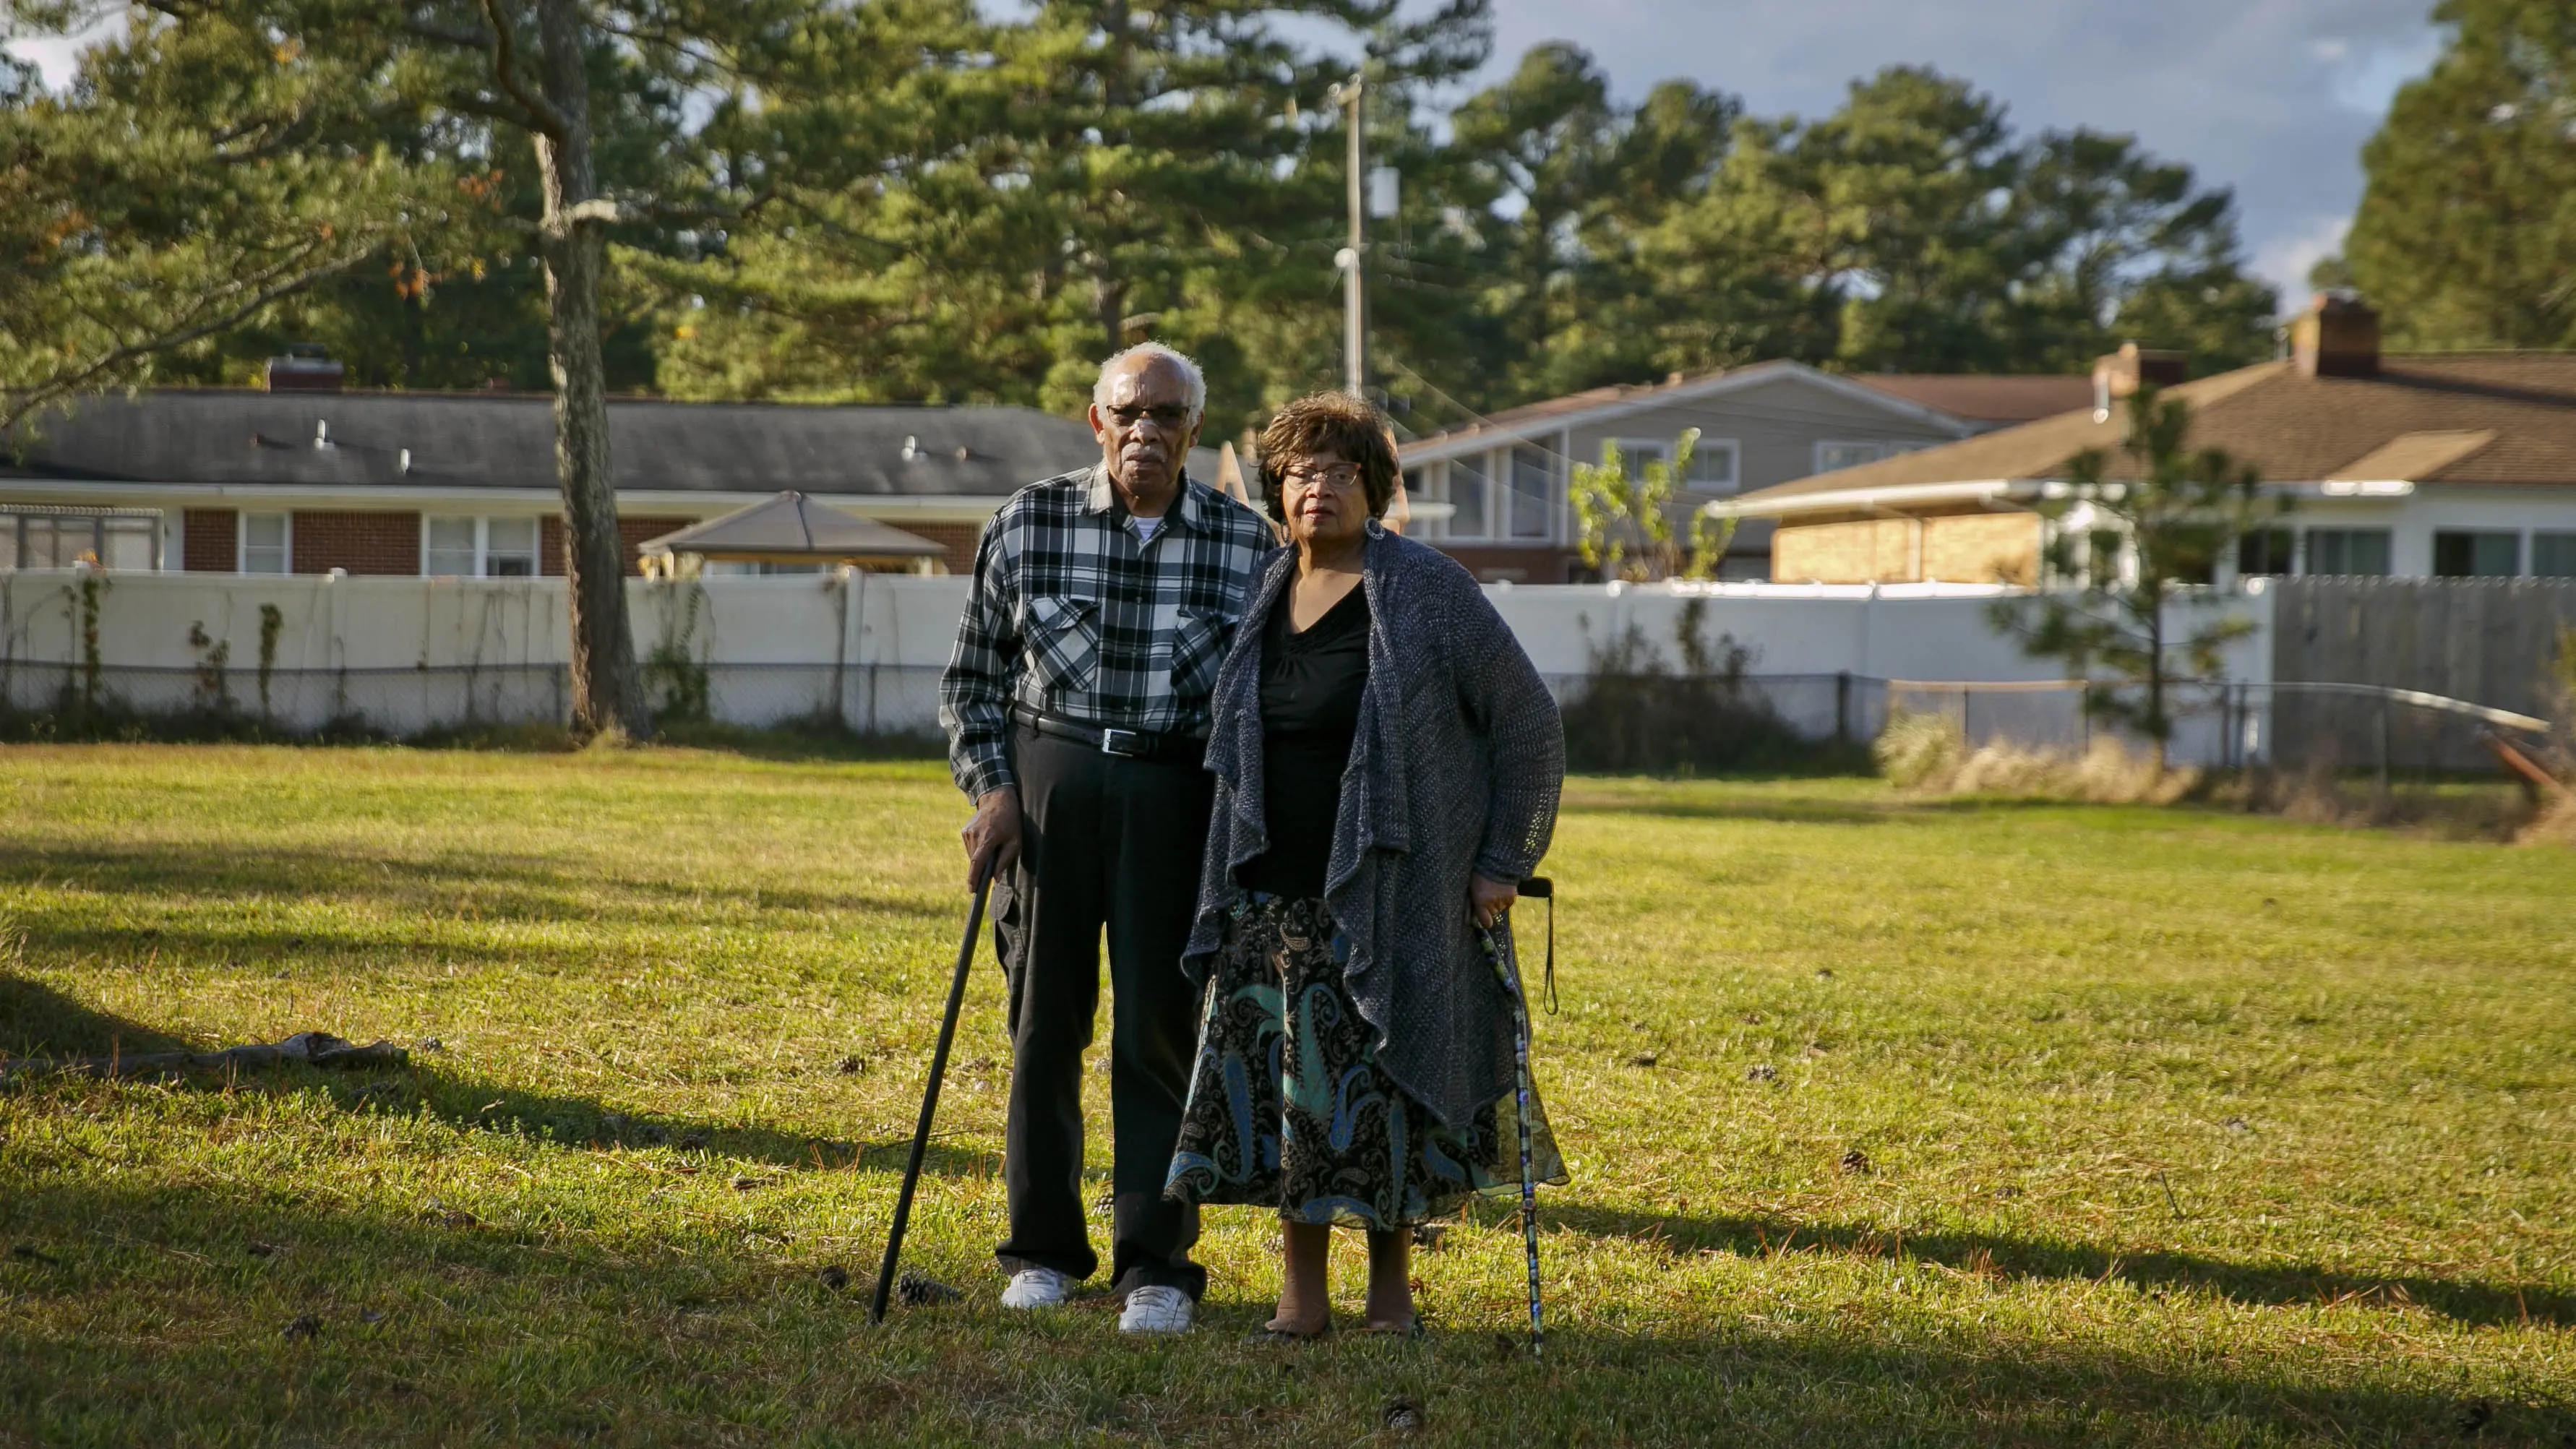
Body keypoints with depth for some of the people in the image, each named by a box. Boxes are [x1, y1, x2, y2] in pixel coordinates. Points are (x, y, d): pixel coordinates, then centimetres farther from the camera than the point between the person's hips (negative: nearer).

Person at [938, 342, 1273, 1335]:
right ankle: (1044, 1248, 19)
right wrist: (990, 788, -3)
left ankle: (1155, 1264, 6)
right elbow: (970, 681, 9)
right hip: (1046, 782, 1)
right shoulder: (1028, 524, 1)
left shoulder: (1244, 543, 2)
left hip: (1176, 797, -1)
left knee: (1162, 1026, -2)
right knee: (1044, 1020, 6)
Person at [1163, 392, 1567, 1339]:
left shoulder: (1427, 590, -6)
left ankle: (1391, 1287, 14)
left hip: (1393, 896, -4)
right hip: (1276, 896, 4)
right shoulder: (1267, 596, 10)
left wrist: (1504, 863, -6)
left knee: (1384, 1081, 0)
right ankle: (1301, 1291, 9)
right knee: (1289, 1087, 1)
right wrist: (1226, 883, 17)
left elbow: (1527, 723, -3)